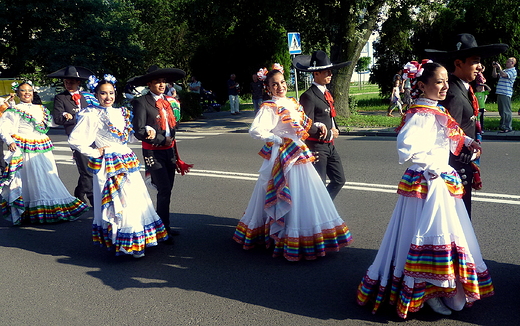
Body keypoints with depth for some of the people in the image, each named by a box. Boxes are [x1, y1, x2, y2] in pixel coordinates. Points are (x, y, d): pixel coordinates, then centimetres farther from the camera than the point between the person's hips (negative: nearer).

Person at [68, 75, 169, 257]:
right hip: (108, 165, -6)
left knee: (137, 200, 9)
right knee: (117, 203, -4)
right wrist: (94, 153, -10)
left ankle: (137, 241, 22)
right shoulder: (91, 115, -8)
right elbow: (74, 140, -12)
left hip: (128, 162, 7)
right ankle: (124, 243, 8)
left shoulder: (121, 113, 11)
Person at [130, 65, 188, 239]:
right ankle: (164, 227, 6)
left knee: (167, 190, 11)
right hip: (153, 153, -6)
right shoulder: (142, 102, -9)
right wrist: (162, 140, -13)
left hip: (170, 151, 6)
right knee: (164, 190, -8)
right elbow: (139, 131, -14)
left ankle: (162, 224, 24)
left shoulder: (169, 101, 11)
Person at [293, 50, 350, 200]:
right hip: (317, 147, -9)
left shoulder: (326, 93, 13)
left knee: (339, 180, 15)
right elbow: (308, 127, -21)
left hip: (330, 146, 9)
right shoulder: (309, 96, -17)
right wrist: (330, 134, -11)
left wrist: (335, 130, 0)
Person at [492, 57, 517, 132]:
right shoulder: (504, 70, 22)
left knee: (506, 111, -8)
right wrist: (494, 68, 12)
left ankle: (508, 128, -5)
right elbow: (494, 75, 23)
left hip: (506, 94, -9)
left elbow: (504, 75, -20)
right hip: (499, 93, 9)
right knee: (501, 111, 11)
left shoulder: (513, 71, -4)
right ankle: (503, 126, 18)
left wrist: (499, 67, -10)